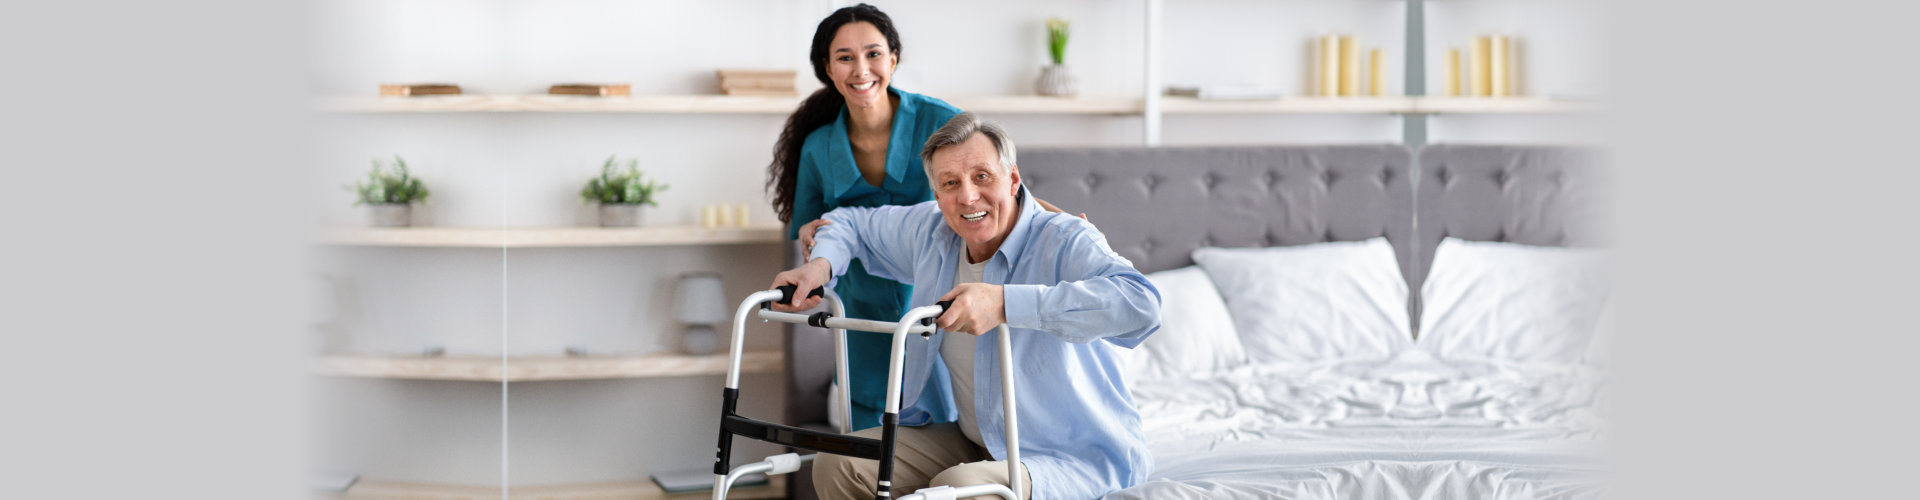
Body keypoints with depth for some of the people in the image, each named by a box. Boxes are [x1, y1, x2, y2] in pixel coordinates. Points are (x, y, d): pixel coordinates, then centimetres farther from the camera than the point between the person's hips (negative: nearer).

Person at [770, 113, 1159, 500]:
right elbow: (853, 223, 22)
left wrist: (1006, 302, -46)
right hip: (974, 445, 7)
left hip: (1078, 462, -7)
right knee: (839, 464, -6)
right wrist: (820, 265, -3)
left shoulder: (1065, 242, -21)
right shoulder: (931, 233, 1)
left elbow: (1140, 304, -41)